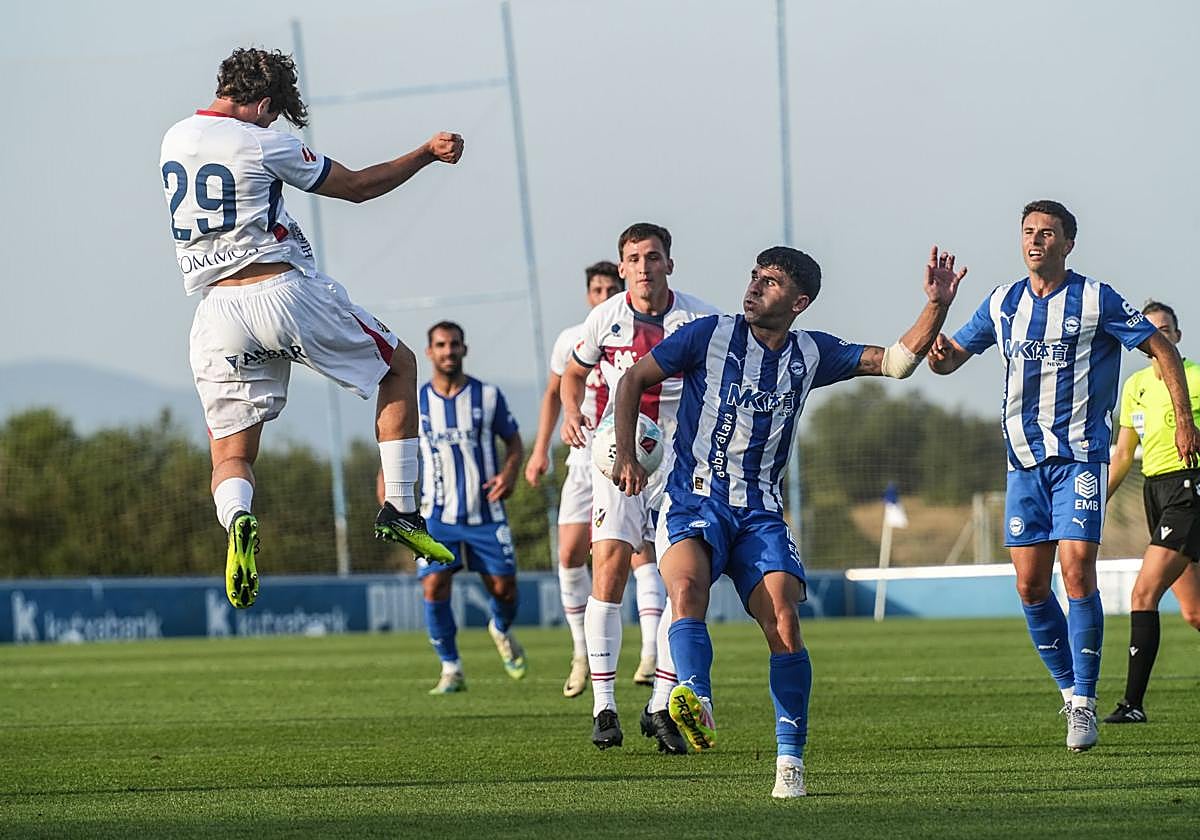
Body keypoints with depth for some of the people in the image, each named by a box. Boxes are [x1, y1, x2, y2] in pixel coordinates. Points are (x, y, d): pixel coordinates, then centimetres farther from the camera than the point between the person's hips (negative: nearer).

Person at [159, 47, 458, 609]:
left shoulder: (174, 141, 11)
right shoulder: (260, 144, -6)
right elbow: (357, 187, 3)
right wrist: (427, 154, 14)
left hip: (217, 314, 4)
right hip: (285, 293, -4)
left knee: (231, 455, 10)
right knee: (399, 367, 18)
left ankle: (237, 519, -27)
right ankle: (399, 510, 10)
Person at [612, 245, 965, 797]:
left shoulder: (811, 354, 8)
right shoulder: (710, 335, 0)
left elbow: (896, 361, 8)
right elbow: (633, 380, 8)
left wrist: (937, 305, -5)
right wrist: (626, 456, -1)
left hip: (760, 513, 2)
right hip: (693, 503, -2)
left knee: (784, 622, -16)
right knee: (687, 586, -33)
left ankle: (790, 760, -8)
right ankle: (696, 700, -53)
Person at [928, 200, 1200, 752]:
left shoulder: (1096, 299, -3)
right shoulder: (1002, 303, 9)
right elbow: (953, 355, 19)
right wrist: (940, 355, -7)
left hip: (1080, 456, -4)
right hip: (1024, 458, 4)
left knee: (1077, 572, -15)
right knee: (1030, 587, 0)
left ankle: (1084, 702, -9)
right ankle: (1070, 688, 18)